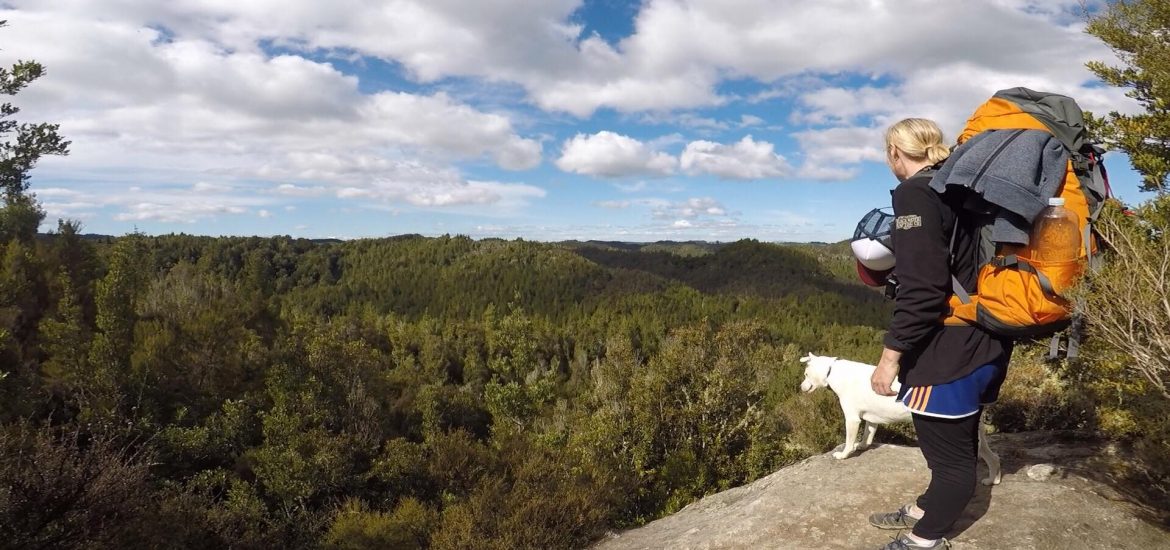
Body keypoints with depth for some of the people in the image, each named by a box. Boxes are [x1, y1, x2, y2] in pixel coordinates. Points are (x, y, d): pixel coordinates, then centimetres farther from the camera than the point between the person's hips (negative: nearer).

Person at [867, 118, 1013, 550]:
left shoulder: (916, 194, -17)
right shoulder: (962, 190, 11)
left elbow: (921, 291, -24)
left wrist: (890, 356, -19)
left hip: (949, 352, -10)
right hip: (980, 345, 10)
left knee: (951, 454, 6)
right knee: (956, 445, 23)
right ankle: (927, 510, 41)